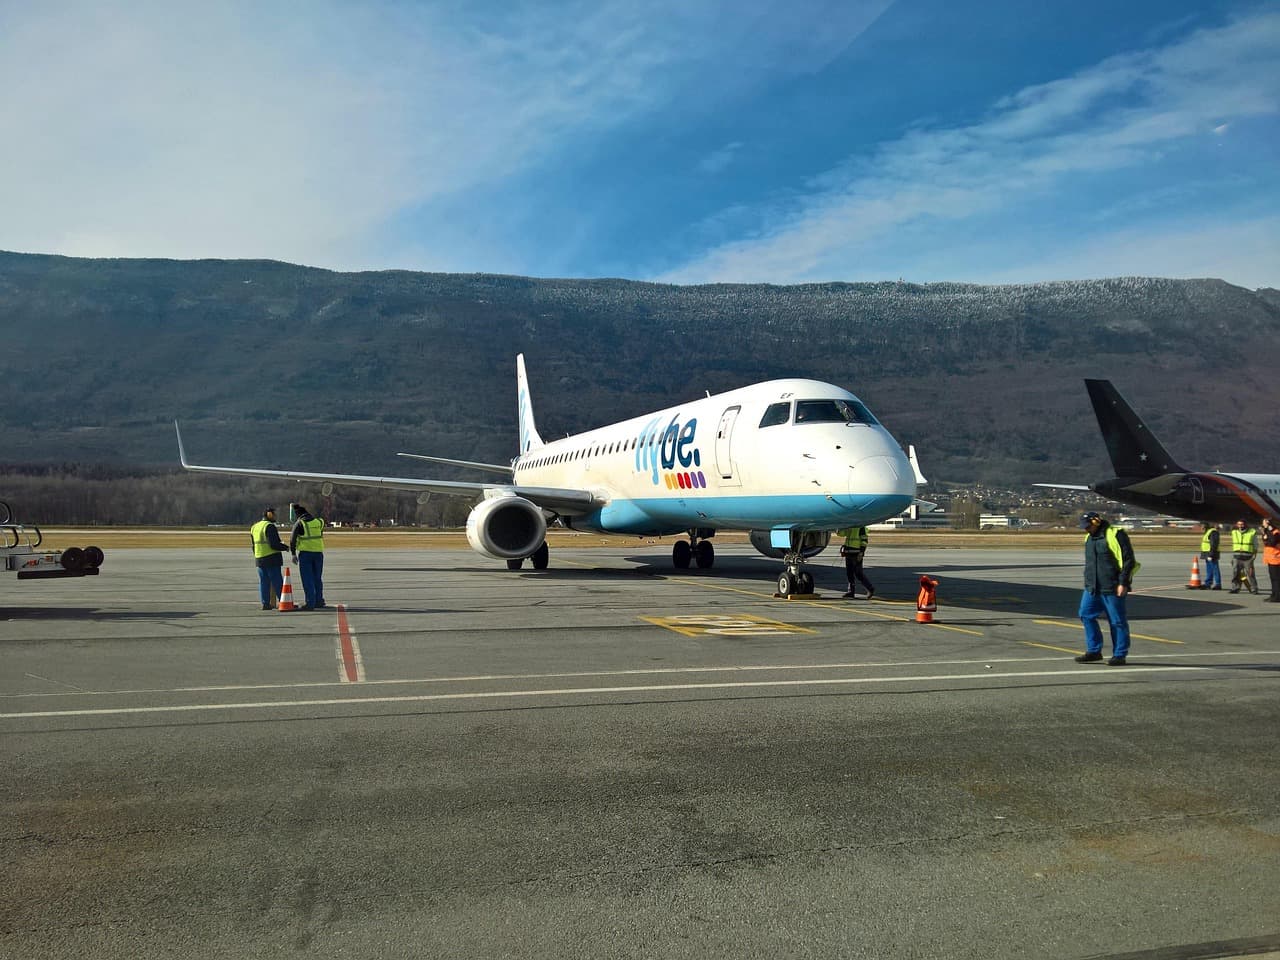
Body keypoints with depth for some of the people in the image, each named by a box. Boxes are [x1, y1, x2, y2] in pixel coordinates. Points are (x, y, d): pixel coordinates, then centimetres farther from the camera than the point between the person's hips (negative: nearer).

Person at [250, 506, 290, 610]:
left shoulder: (254, 527, 14)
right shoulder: (270, 526, -13)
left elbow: (253, 546, 21)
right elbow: (274, 544, -20)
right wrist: (286, 547, -6)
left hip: (259, 559, 8)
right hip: (272, 558, -8)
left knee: (263, 582, 9)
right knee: (277, 582, -4)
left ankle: (265, 603, 9)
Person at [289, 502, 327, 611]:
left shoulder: (299, 523, -7)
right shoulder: (318, 521, 7)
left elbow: (293, 540, -9)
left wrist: (293, 554, -1)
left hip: (305, 553, -5)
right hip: (318, 552, 5)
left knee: (307, 580, 0)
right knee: (317, 578, 15)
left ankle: (310, 603, -2)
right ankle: (319, 601, 19)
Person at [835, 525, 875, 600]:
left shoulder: (861, 527, -9)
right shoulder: (848, 527, 14)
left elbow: (864, 540, -13)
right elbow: (839, 533, 15)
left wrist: (861, 552, -20)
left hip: (856, 554, -8)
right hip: (848, 553, 8)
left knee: (858, 574, -6)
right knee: (849, 573, 7)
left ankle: (870, 589, 6)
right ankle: (851, 592, 10)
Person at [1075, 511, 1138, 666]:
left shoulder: (1116, 535, -10)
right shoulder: (1089, 538, 15)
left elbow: (1128, 560, -13)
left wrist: (1123, 583, -17)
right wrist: (1088, 583, 22)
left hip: (1112, 589, -8)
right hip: (1092, 588, 8)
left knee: (1117, 621, 1)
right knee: (1086, 615, 4)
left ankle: (1119, 655, 10)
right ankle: (1094, 651, 14)